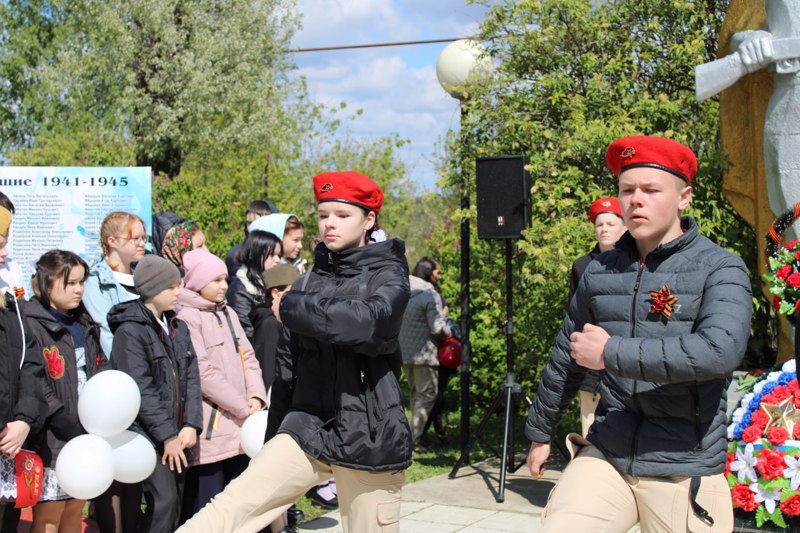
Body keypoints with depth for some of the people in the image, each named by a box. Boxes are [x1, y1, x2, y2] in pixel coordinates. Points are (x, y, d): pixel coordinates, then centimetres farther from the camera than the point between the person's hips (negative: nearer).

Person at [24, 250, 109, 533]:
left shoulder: (84, 323, 14)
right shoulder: (31, 326, -12)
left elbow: (101, 367, 16)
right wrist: (73, 431, -20)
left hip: (87, 433, 7)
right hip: (52, 441, -7)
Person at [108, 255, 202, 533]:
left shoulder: (178, 328, 13)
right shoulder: (130, 330, -9)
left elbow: (191, 377, 8)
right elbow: (140, 389, -14)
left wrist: (190, 425, -4)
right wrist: (167, 435, -15)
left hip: (176, 434, 7)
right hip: (147, 434, -7)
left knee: (175, 503, 7)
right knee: (163, 502, -13)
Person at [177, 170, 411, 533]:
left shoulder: (388, 275, -4)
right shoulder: (308, 282, 9)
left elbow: (367, 319, -28)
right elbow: (288, 367, 14)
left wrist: (291, 308, -17)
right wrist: (274, 440, 16)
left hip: (368, 436, -3)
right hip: (307, 428, 3)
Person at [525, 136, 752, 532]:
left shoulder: (719, 269, -5)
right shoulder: (600, 272, 8)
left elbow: (720, 350, -24)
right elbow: (565, 359, 21)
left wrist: (611, 353, -18)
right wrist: (540, 432, 29)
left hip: (683, 470, -3)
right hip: (604, 457, 3)